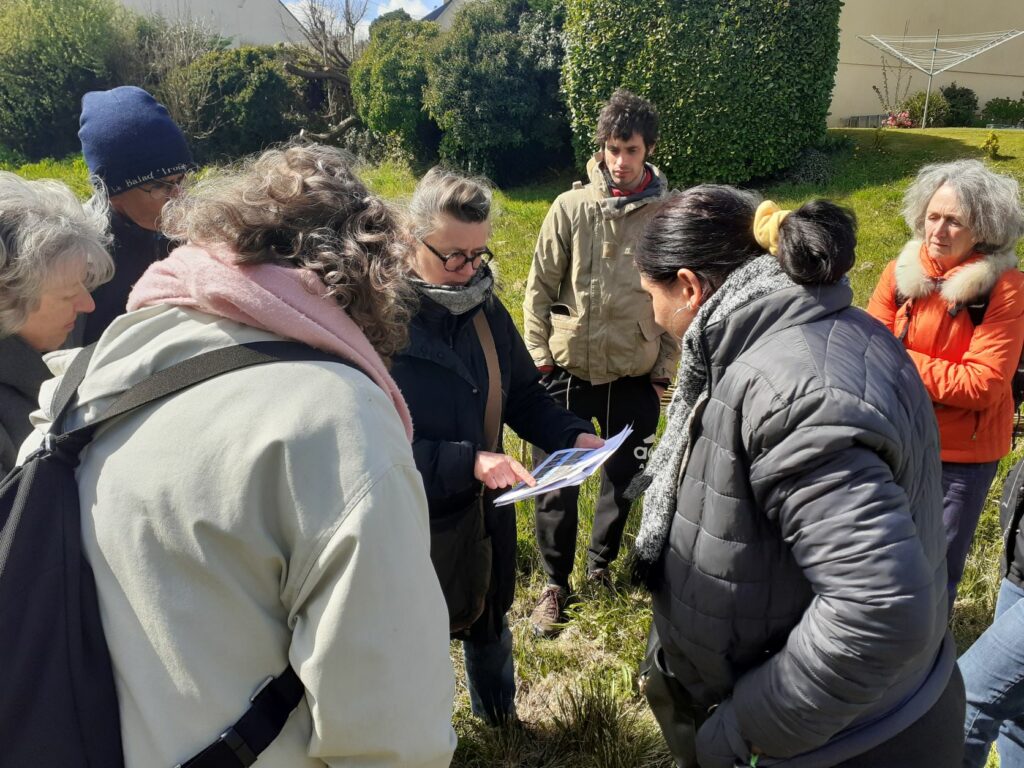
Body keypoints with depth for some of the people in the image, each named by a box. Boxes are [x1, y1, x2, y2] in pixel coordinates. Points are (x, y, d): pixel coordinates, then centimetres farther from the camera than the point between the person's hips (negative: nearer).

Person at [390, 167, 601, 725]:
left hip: (487, 512, 6)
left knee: (490, 627, 28)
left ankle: (500, 717, 57)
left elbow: (523, 395, 7)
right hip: (414, 526, -5)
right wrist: (468, 461, -31)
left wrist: (573, 434, -10)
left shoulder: (486, 308, -3)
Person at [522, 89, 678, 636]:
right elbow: (540, 288, 2)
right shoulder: (571, 207, -3)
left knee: (624, 477, 15)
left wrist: (664, 372, 2)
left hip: (635, 377, 1)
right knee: (556, 484, 5)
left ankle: (601, 562, 40)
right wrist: (539, 358, -2)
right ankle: (555, 582, 26)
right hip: (568, 370, 0)